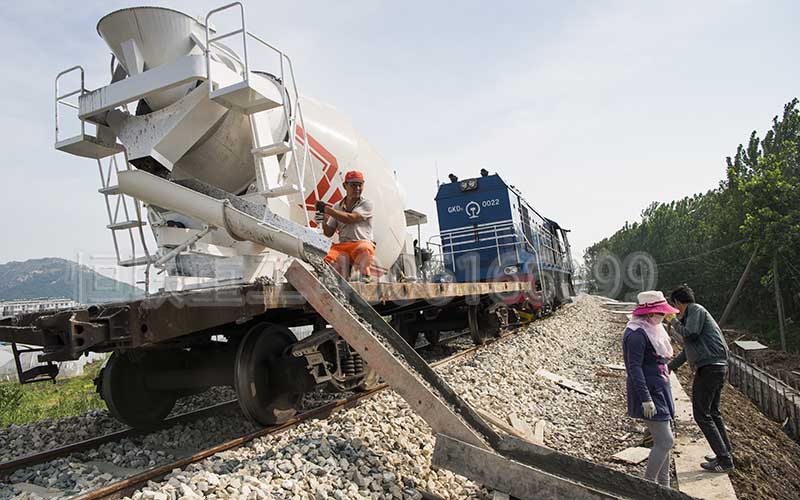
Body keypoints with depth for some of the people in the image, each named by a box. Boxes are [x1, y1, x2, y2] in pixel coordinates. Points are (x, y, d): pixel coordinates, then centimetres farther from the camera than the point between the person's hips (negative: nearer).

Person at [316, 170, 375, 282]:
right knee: (329, 260, -28)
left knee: (364, 249, -40)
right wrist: (324, 221, -5)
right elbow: (329, 233, 17)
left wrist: (326, 209, -8)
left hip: (362, 242, -3)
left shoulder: (367, 204, 5)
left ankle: (364, 274, -31)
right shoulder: (337, 207, 19)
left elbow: (350, 219, -13)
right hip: (341, 246, 3)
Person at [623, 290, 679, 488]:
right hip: (647, 392, -10)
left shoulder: (651, 330, 11)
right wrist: (646, 399, -24)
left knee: (665, 439, 15)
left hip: (659, 390, 10)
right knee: (664, 441, -8)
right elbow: (635, 368, -23)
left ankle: (664, 487, 26)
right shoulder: (636, 334, -20)